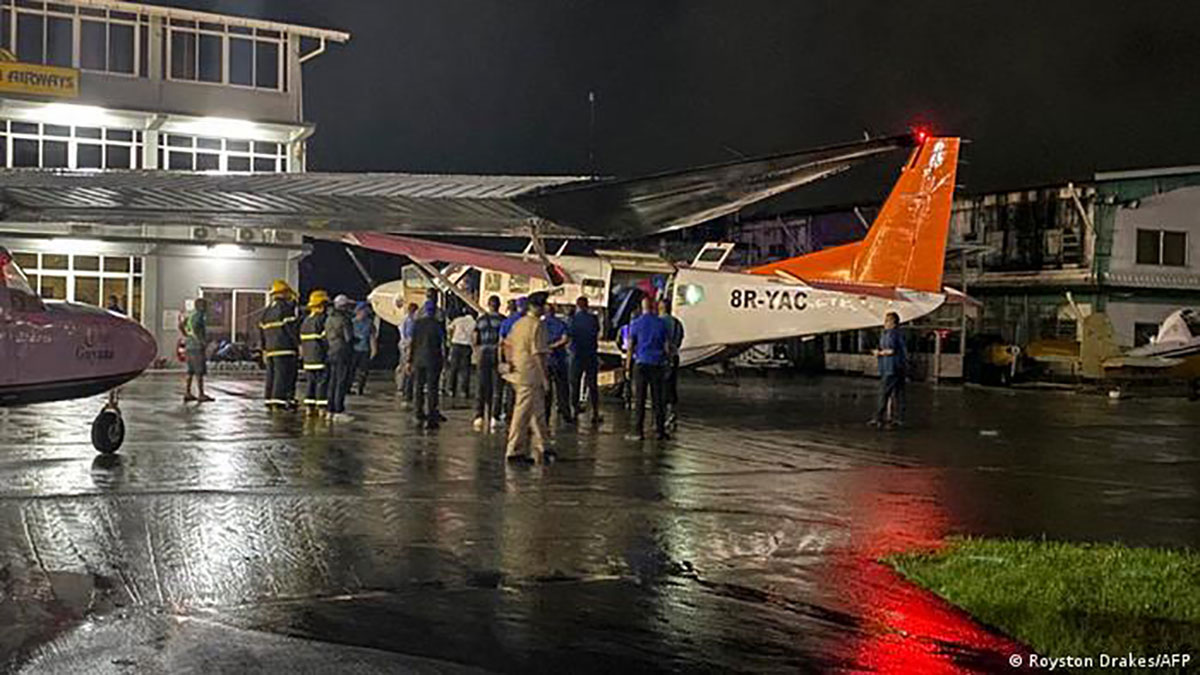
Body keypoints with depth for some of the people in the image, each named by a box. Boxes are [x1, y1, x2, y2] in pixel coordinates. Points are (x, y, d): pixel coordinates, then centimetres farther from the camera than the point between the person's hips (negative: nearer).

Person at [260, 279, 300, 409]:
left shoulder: (266, 311, 18)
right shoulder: (286, 307, -7)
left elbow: (262, 330, 20)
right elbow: (292, 327, -13)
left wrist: (264, 349, 24)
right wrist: (299, 344, -9)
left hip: (270, 349, 8)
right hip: (285, 349, -8)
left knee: (271, 376, 12)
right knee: (283, 376, -8)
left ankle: (268, 400, 14)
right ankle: (278, 401, -13)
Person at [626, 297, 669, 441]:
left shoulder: (636, 323, -1)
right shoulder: (661, 323, 3)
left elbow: (631, 345, 1)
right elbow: (666, 344, 4)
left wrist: (628, 362, 9)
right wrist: (667, 360, 13)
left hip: (641, 363, -2)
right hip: (657, 364, 2)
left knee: (640, 398, 0)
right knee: (657, 398, 6)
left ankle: (638, 431, -1)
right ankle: (661, 430, 7)